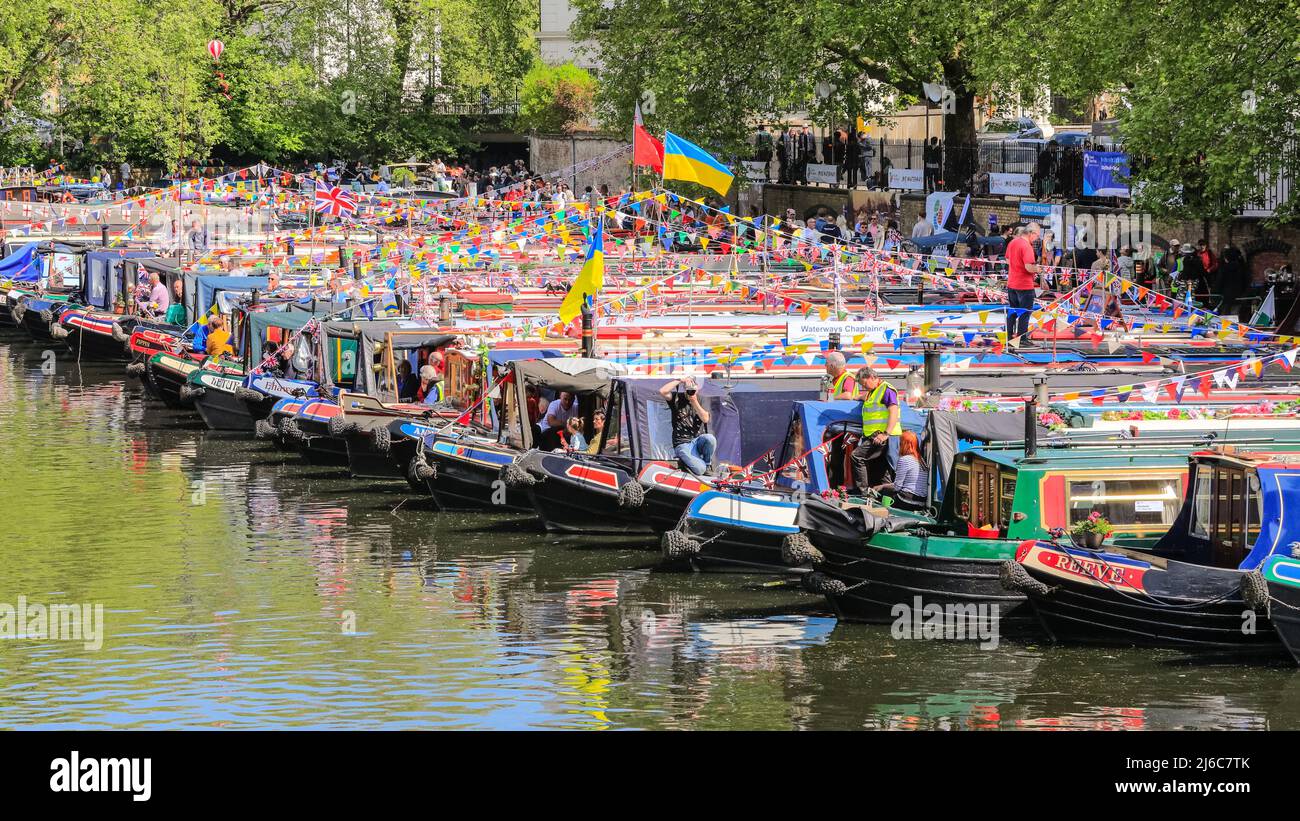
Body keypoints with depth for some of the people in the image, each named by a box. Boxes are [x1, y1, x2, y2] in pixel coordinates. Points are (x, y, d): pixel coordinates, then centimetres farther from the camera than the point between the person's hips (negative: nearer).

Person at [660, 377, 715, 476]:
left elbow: (705, 419, -8)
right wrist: (679, 381, -15)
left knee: (710, 438, -36)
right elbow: (662, 392, -18)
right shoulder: (677, 398, 1)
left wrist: (695, 402, -16)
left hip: (698, 439, 3)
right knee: (699, 470, -26)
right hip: (683, 444, -3)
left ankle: (707, 464, -5)